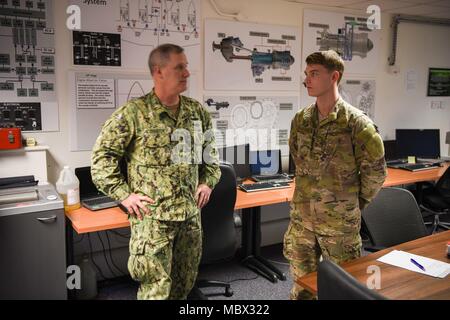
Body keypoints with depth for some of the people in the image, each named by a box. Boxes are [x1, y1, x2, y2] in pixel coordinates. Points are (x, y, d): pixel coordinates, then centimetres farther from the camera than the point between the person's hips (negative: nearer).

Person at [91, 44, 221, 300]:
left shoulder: (198, 111, 6)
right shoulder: (133, 113, -10)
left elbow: (210, 150, 21)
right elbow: (103, 155, -7)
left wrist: (208, 182, 9)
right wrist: (124, 195, -11)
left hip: (191, 214, 5)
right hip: (152, 216, -5)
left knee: (185, 283, 18)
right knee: (156, 287, 1)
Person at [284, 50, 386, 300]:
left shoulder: (356, 123, -14)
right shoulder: (300, 120, 2)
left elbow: (375, 171, -7)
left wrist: (357, 202, 0)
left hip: (340, 221, -4)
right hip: (301, 217, 5)